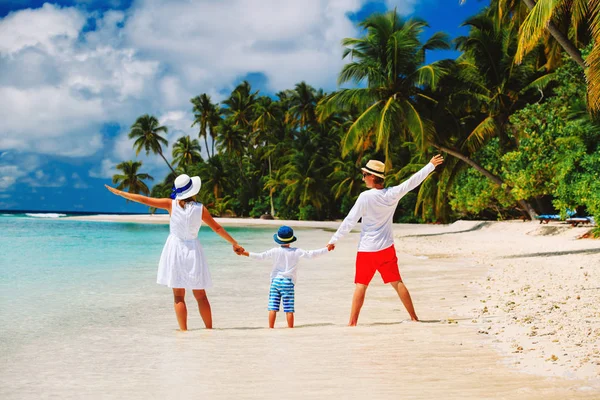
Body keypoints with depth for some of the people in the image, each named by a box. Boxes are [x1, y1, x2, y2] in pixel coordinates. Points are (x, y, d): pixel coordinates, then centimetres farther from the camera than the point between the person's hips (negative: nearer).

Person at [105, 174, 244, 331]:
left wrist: (120, 193, 8)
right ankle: (209, 329, 12)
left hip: (175, 250, 0)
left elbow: (145, 200, -2)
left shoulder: (172, 204, -6)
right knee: (200, 295, 10)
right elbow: (217, 228, 2)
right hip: (193, 251, 1)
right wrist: (234, 244, 13)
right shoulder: (200, 208, -5)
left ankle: (184, 330, -2)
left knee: (178, 296, 3)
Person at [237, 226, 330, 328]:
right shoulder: (296, 252, -2)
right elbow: (311, 254, 0)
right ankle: (290, 327, 3)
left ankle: (271, 327, 1)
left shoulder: (275, 251, -2)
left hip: (275, 281, 1)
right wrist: (326, 249, 10)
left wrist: (245, 253, 0)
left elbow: (261, 256, -5)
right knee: (289, 309, 2)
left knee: (273, 308, 1)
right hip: (288, 282, -1)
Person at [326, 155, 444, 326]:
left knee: (361, 285, -1)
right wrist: (431, 165, 18)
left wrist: (333, 240, -6)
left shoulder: (365, 197, -16)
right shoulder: (393, 194, -5)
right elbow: (413, 181, 6)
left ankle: (352, 323, -4)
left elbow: (349, 221, -14)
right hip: (387, 248, 4)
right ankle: (414, 317, 16)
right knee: (397, 283, 12)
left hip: (367, 250, -4)